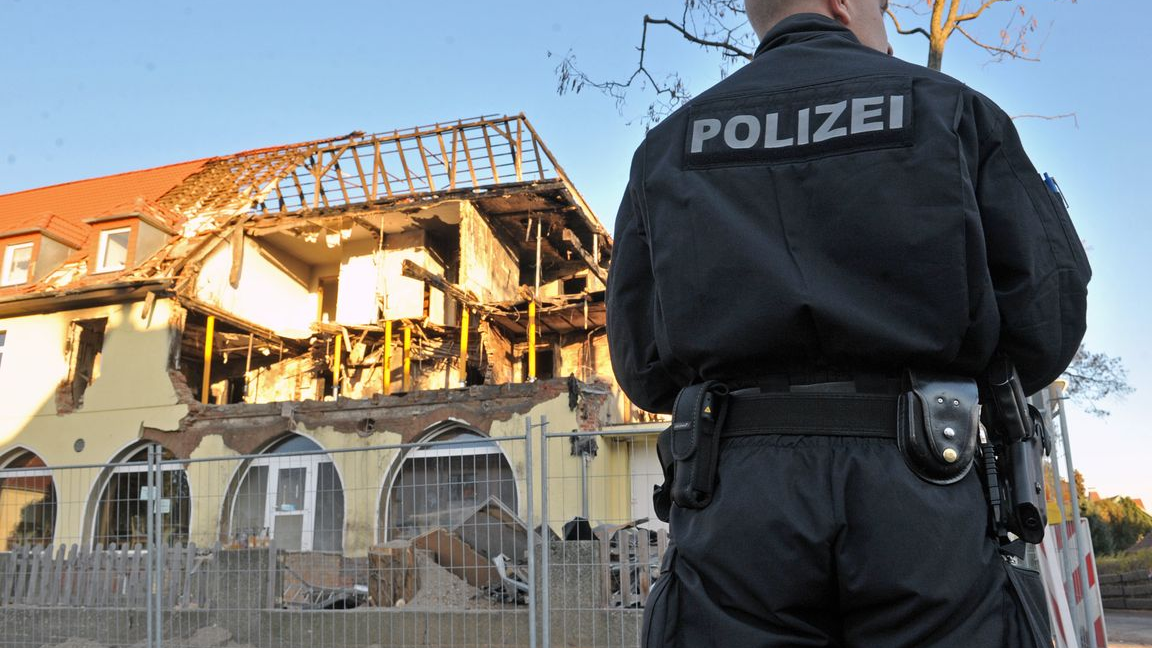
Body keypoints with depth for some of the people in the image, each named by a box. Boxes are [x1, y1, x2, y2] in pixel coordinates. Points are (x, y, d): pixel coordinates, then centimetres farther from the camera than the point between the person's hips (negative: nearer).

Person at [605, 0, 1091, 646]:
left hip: (735, 505, 2)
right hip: (918, 498, -1)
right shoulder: (951, 107, 8)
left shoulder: (669, 145, 12)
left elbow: (642, 370, 9)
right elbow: (1045, 329, 3)